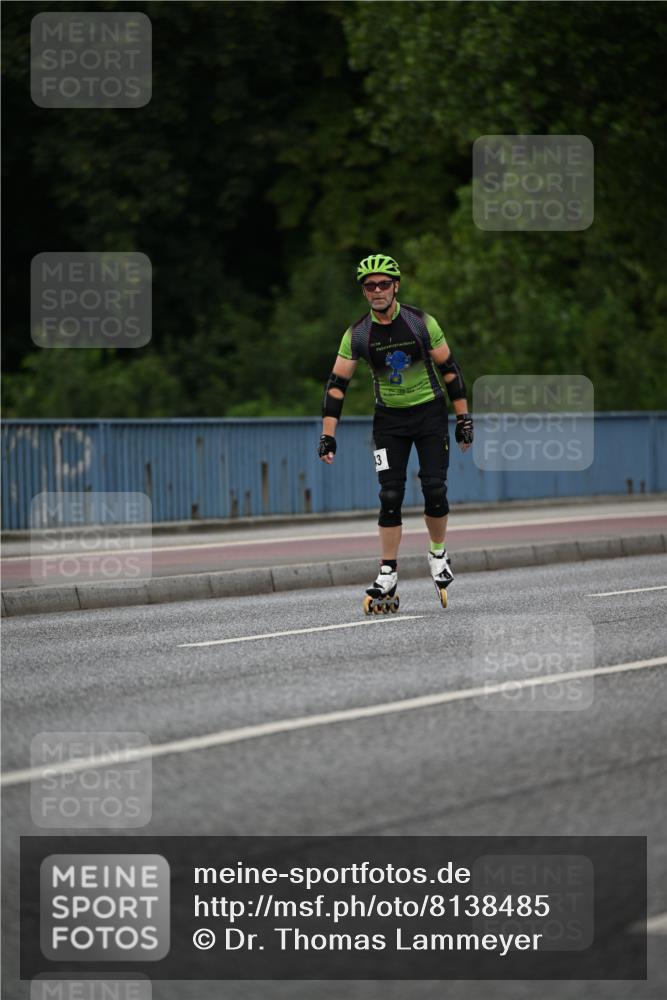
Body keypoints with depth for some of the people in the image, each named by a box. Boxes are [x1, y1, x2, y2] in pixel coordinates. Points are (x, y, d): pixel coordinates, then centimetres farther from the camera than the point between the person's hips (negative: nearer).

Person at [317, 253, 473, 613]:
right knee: (390, 496, -7)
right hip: (389, 419, 1)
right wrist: (327, 436, -11)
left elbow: (449, 368, -4)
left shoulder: (421, 323, -12)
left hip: (430, 412, -1)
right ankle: (388, 574, -2)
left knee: (434, 489, -10)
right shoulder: (357, 334, -8)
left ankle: (438, 554, 14)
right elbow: (337, 384, -5)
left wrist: (464, 417, -5)